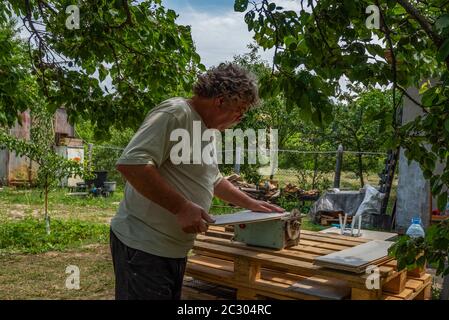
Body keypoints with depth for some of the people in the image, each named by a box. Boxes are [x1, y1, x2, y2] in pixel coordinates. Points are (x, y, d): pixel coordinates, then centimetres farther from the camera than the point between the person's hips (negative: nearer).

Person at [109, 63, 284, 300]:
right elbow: (130, 163, -27)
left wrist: (252, 204, 22)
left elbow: (214, 180, 27)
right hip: (144, 248, -9)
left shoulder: (206, 130, 14)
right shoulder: (175, 113, -17)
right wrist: (181, 207, -25)